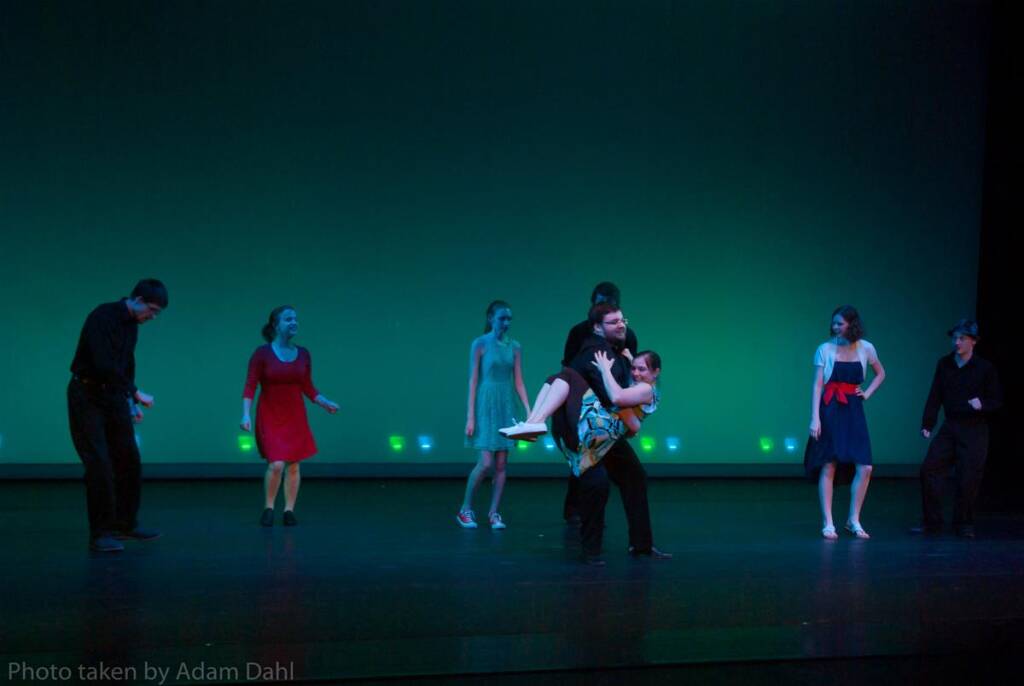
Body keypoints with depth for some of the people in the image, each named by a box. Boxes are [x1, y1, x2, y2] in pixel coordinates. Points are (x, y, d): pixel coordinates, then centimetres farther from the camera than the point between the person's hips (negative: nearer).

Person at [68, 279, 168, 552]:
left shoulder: (132, 324, 7)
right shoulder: (102, 317, -20)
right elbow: (103, 364, -29)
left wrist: (132, 401, 15)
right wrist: (136, 393, -25)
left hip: (113, 395, 8)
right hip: (87, 396, -8)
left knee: (129, 460, 7)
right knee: (99, 464, -10)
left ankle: (126, 524, 18)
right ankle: (99, 533, -1)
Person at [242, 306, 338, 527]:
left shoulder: (303, 354, 3)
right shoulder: (262, 353, -8)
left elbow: (308, 388, 10)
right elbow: (250, 387, -10)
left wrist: (326, 403, -3)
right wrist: (246, 414, -20)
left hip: (296, 417, 4)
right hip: (270, 418, -4)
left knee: (293, 466, 5)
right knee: (276, 464, -13)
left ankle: (289, 511, 18)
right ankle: (268, 508, 7)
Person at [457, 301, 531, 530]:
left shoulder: (515, 347, 7)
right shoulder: (480, 344, -4)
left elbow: (518, 382, 8)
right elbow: (473, 380, -5)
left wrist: (528, 410, -2)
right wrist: (470, 417, -9)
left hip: (507, 407, 4)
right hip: (486, 406, -4)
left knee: (501, 464, 3)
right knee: (486, 463, -9)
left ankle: (494, 513, 11)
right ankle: (465, 509, 7)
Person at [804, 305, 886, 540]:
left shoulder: (865, 348, 6)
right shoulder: (825, 349, -1)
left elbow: (881, 374, 24)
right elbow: (817, 385, -4)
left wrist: (867, 393, 8)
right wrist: (815, 418, -11)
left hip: (853, 411, 3)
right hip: (830, 411, -3)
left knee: (865, 468, -4)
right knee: (828, 467, -4)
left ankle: (854, 520, 10)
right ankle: (828, 524, 1)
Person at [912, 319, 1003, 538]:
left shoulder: (985, 368, -4)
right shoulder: (944, 364, 5)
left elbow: (997, 401, 0)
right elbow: (935, 396, 7)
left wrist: (982, 404, -21)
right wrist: (927, 423, 1)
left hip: (975, 430, -3)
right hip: (950, 427, 3)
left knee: (968, 478, -2)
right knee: (929, 469, -4)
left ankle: (964, 525, 15)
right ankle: (931, 522, 7)